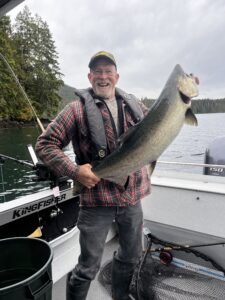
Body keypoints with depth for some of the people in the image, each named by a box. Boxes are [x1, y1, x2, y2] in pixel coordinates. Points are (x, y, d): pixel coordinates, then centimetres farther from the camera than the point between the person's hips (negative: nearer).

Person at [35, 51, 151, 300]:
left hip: (132, 197, 6)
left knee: (131, 256, 25)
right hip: (97, 201, -5)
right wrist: (75, 171, -20)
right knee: (88, 267, 9)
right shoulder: (78, 108, -8)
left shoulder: (133, 104, 6)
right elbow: (45, 144, -8)